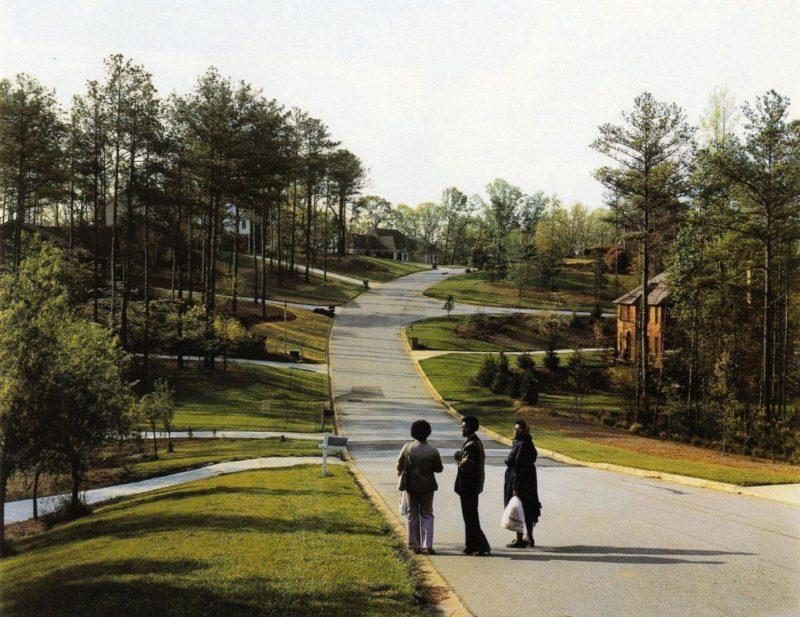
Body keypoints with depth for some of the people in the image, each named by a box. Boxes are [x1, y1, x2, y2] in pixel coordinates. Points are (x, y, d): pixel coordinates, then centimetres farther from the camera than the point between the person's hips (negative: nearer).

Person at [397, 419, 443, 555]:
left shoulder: (407, 448, -12)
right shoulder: (433, 451, -14)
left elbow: (399, 465, -6)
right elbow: (439, 469, -3)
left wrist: (401, 473, 15)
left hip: (411, 486, 1)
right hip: (427, 487, -1)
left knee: (412, 515, 13)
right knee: (427, 515, 10)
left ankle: (415, 545, 14)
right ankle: (427, 545, 1)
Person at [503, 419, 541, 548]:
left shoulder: (522, 445, -21)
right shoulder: (527, 444, 9)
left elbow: (519, 467, -23)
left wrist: (515, 487, -23)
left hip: (520, 482, -10)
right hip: (528, 482, 10)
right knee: (527, 510, 15)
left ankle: (519, 540, 5)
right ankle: (529, 538, 23)